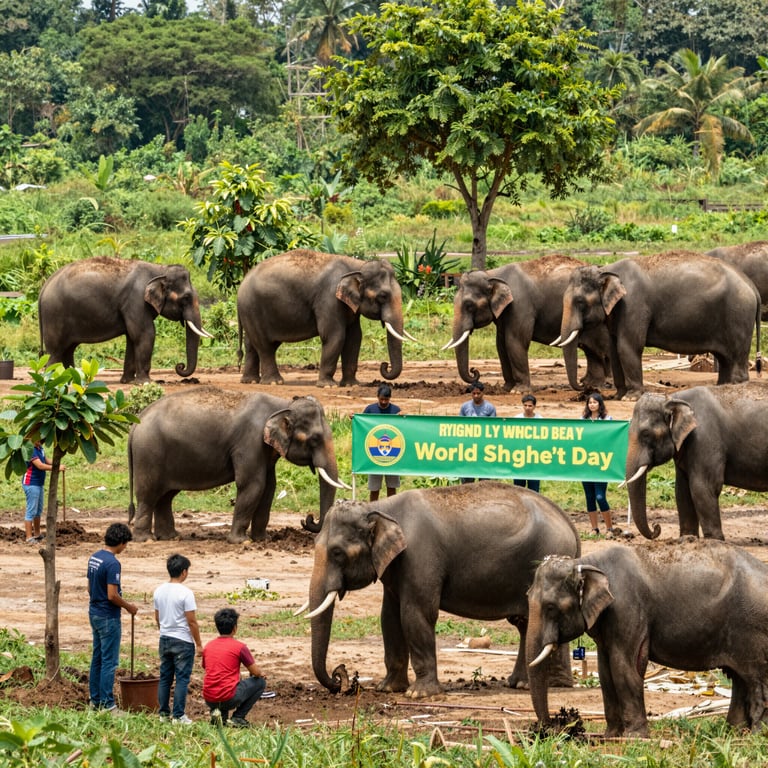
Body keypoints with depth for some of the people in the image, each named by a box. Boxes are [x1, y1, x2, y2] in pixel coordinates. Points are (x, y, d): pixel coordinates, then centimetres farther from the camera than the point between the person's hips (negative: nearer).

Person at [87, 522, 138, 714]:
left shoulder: (94, 558, 6)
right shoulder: (112, 563, -21)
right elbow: (112, 595, -23)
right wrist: (129, 607, -8)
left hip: (94, 613, 9)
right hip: (108, 617, -9)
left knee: (97, 658, 15)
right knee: (109, 661, -4)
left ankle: (95, 699, 20)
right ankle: (107, 704, -3)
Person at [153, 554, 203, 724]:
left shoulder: (159, 591, 3)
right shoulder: (185, 593, -16)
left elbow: (157, 618, 12)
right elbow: (192, 622, -15)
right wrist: (199, 644, -6)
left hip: (165, 640, 6)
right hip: (183, 641, -6)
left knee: (165, 677, 12)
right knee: (182, 679, -1)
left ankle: (163, 712, 16)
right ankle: (178, 715, -2)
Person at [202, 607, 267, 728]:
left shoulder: (208, 647, 10)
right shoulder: (239, 647, -6)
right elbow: (256, 673, -1)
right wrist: (261, 675, 25)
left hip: (209, 699, 6)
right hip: (228, 698, -6)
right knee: (261, 682, 13)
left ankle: (220, 714, 12)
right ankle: (238, 717, 6)